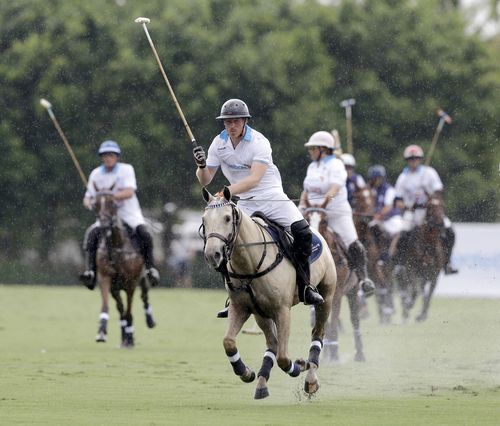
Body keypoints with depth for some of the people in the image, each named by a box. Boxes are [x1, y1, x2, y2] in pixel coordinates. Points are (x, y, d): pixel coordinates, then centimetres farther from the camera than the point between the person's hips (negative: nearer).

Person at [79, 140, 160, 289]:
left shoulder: (126, 170, -2)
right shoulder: (96, 174, 7)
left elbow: (129, 192, -16)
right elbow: (88, 197, 10)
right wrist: (89, 202, -15)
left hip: (129, 213, -2)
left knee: (144, 234, -29)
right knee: (92, 234, -25)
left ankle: (150, 268, -20)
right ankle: (91, 270, -26)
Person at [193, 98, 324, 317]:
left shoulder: (259, 142, -15)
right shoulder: (219, 143, 0)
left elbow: (254, 178, -28)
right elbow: (205, 180, 2)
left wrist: (228, 191, -41)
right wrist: (201, 165, -21)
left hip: (272, 196, -3)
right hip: (244, 203, 3)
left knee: (302, 231, -22)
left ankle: (304, 287, -7)